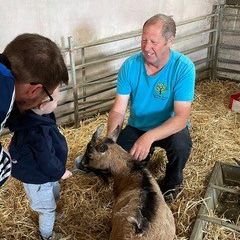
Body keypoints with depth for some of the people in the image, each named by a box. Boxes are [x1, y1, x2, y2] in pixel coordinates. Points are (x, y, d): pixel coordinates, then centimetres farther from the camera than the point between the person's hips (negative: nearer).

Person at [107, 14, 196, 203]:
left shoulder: (184, 67, -23)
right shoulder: (130, 65, -15)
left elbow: (181, 116, -28)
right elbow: (118, 110, -14)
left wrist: (149, 137, -44)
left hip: (169, 127, -2)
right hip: (137, 126, 3)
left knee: (180, 145, -33)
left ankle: (172, 182, 2)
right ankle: (143, 164, 21)